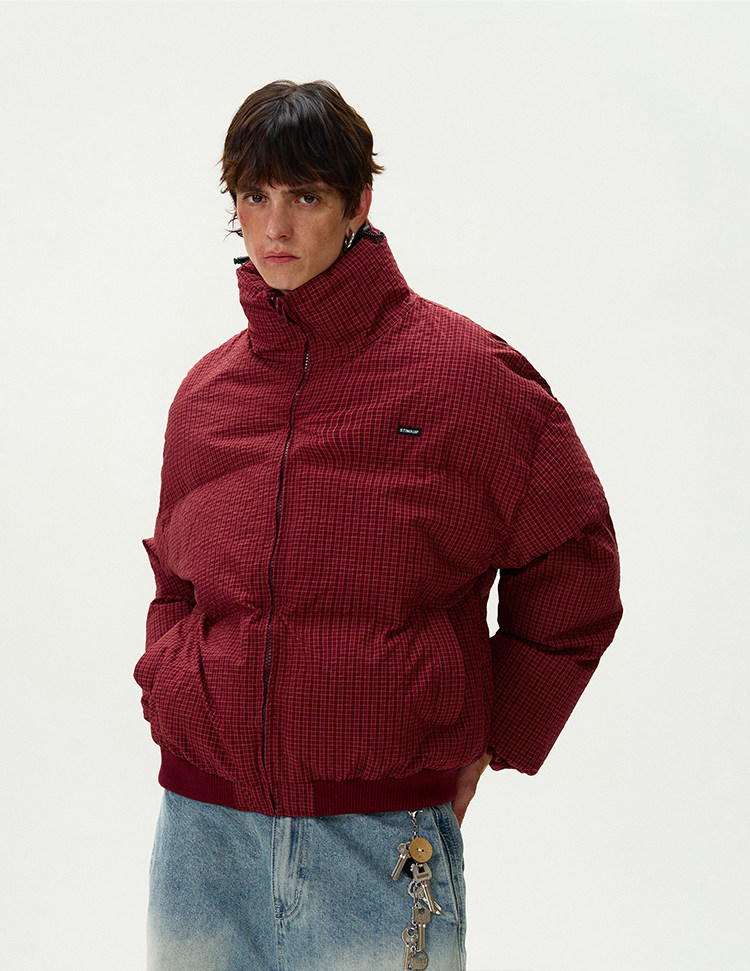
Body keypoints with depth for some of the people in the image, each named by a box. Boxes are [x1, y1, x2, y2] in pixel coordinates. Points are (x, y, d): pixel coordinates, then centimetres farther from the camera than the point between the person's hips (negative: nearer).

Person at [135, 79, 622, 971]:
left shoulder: (466, 371, -5)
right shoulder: (205, 392, 9)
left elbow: (573, 573, 1)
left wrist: (488, 745, 1)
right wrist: (168, 699, 7)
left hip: (383, 840, -3)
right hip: (203, 827, 4)